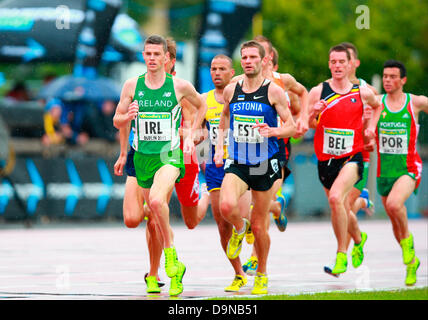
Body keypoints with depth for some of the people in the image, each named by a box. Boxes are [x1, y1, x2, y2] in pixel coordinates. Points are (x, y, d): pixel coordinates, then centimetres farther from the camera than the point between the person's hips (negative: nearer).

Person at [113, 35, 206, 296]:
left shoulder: (180, 86, -2)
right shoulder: (132, 85, 2)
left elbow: (201, 106, 17)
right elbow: (117, 121, 9)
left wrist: (190, 135, 9)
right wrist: (128, 116, -13)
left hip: (170, 155, -4)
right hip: (143, 156, 4)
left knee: (156, 199, -31)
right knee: (155, 220, 10)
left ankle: (171, 253, -13)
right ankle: (175, 270, 25)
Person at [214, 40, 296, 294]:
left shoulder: (273, 91, -5)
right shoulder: (231, 90, 5)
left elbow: (291, 126, -3)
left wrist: (272, 131, -23)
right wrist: (219, 147, 12)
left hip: (265, 165, -2)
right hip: (237, 163, 2)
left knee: (259, 226, 3)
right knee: (227, 206, -27)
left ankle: (262, 275, 25)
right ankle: (240, 229, 10)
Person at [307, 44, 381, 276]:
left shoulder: (362, 92, 0)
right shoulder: (318, 92, -2)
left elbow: (377, 106, 23)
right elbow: (309, 126, 3)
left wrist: (371, 127, 8)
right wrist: (314, 114, -18)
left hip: (351, 157, -3)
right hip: (326, 159, 3)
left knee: (335, 198, -27)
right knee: (341, 209, 16)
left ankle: (341, 255, -19)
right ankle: (358, 239, 49)